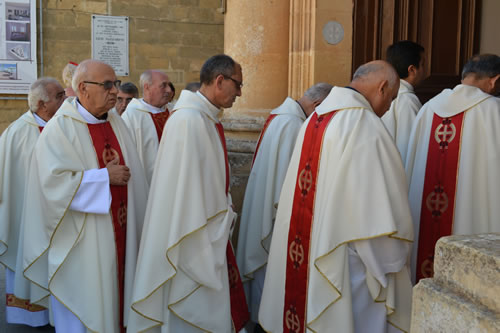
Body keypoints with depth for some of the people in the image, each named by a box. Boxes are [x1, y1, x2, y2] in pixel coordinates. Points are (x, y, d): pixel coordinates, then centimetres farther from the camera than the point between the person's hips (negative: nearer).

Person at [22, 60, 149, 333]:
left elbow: (135, 175, 11)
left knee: (115, 296, 13)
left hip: (119, 237, 6)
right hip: (80, 244, -6)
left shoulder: (117, 123, 8)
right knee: (83, 307, 5)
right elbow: (54, 182, -21)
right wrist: (104, 177, -17)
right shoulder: (60, 128, -12)